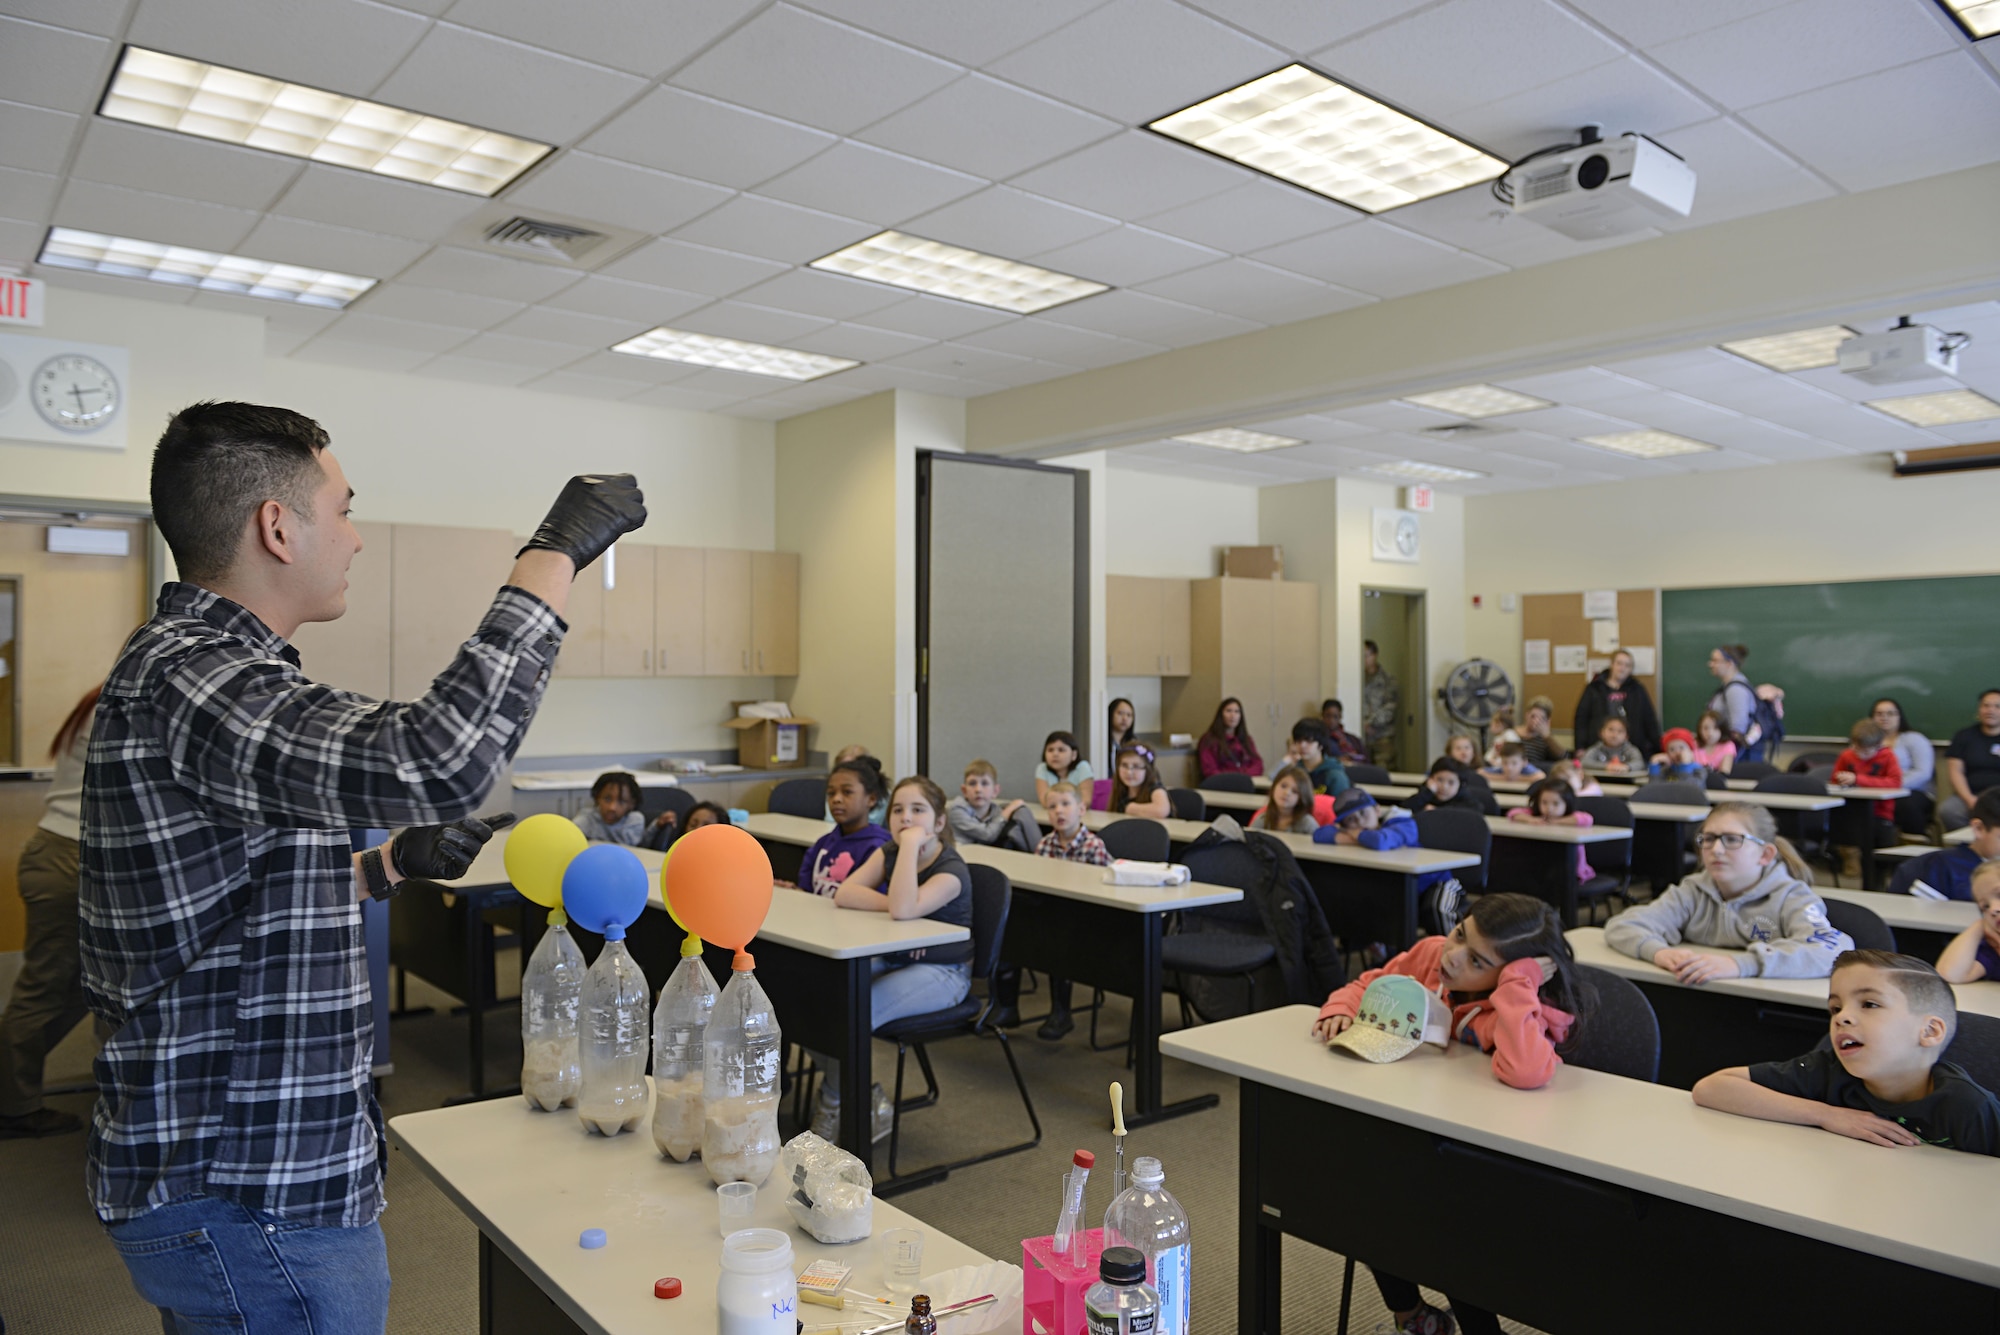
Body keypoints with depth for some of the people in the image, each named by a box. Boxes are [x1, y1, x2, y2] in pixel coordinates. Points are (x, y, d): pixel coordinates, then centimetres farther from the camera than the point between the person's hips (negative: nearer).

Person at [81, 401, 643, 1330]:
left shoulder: (188, 665, 11)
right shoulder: (185, 679, -24)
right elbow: (438, 758, -41)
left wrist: (392, 863, 8)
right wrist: (556, 554, -31)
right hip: (247, 1207, -10)